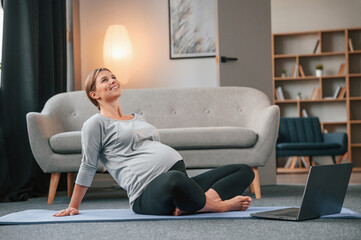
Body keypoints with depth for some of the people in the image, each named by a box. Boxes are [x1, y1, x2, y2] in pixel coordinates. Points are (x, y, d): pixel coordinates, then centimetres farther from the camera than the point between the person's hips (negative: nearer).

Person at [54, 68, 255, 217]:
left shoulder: (139, 119, 31)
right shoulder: (96, 123, 8)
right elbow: (88, 166, 9)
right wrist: (73, 207, 9)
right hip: (149, 193, -9)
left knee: (245, 171, 0)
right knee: (174, 179, -46)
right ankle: (218, 205, -19)